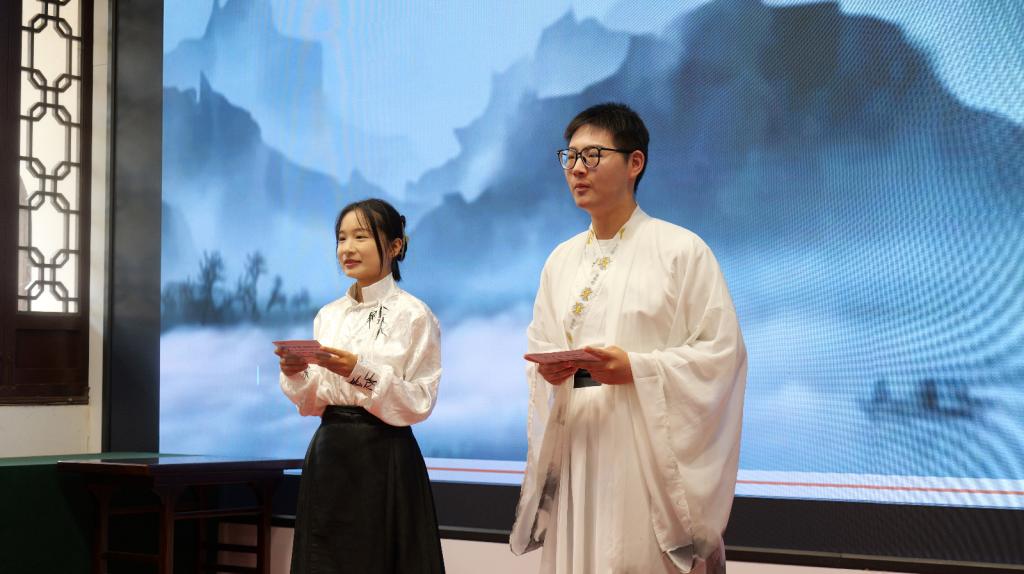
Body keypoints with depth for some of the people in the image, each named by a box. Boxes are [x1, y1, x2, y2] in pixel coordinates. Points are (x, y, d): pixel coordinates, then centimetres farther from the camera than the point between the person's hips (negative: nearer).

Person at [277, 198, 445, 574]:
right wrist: (295, 374, -8)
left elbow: (420, 402, -11)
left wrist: (362, 373, -22)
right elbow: (314, 403, 11)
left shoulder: (414, 315, -6)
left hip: (383, 457, -5)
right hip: (328, 456, 6)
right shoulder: (328, 315, 11)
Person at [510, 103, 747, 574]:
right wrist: (548, 371, -6)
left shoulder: (680, 249, -5)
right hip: (574, 446, 5)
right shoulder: (561, 260, 13)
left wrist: (636, 369, -19)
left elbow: (722, 350, -9)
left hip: (646, 447, -5)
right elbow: (539, 347, 17)